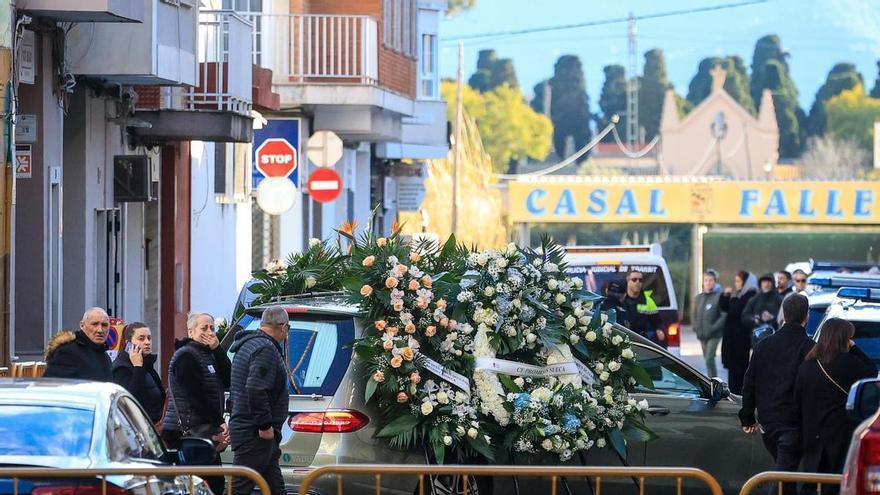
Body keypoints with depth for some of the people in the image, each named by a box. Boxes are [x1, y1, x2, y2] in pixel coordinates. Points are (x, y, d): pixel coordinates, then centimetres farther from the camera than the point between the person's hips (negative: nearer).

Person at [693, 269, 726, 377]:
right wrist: (696, 328, 2)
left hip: (714, 335, -6)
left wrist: (713, 328, -18)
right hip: (702, 335, 6)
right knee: (707, 359, 11)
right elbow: (694, 315, 19)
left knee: (709, 360, -15)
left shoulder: (719, 296, -7)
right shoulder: (698, 298, 12)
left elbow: (724, 315, -13)